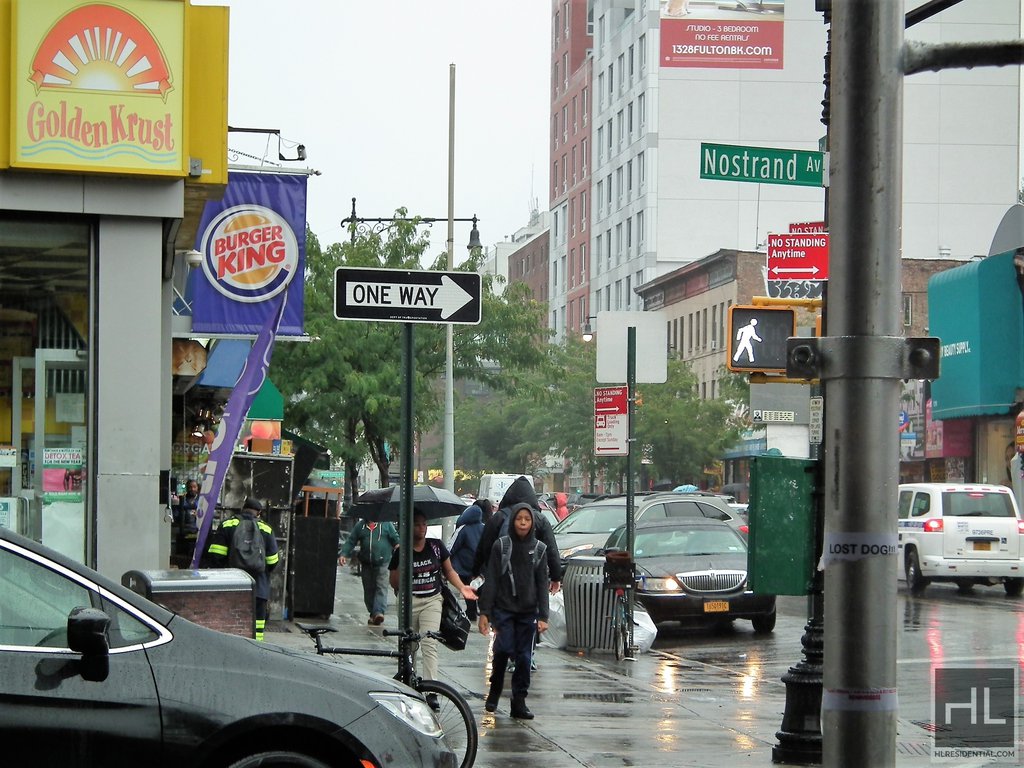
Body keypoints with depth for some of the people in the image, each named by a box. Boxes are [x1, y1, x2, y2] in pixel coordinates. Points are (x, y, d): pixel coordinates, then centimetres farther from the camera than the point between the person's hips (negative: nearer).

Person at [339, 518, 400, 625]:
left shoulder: (386, 524, 5)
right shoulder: (360, 525, 11)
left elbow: (395, 539, 6)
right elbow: (350, 541, 10)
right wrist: (344, 554, -3)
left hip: (382, 563, -4)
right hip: (366, 564, 4)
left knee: (381, 588, -16)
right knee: (368, 590, 7)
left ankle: (379, 612, -25)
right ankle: (373, 614, 16)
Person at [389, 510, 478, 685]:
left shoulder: (437, 546, 1)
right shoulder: (401, 552, -2)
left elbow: (449, 571, 12)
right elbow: (394, 583, 1)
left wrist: (462, 587, -3)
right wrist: (401, 563, -15)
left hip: (432, 600, -1)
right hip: (409, 602, 1)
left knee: (429, 644, -16)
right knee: (409, 646, 12)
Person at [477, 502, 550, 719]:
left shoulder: (539, 548, 6)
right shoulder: (501, 545, 1)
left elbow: (542, 584, 7)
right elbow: (490, 580, 1)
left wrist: (543, 616, 0)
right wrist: (484, 612, -4)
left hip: (528, 612, 2)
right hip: (503, 609, -2)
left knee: (524, 656, 2)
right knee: (504, 648, -15)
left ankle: (519, 701, 9)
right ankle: (495, 689, 9)